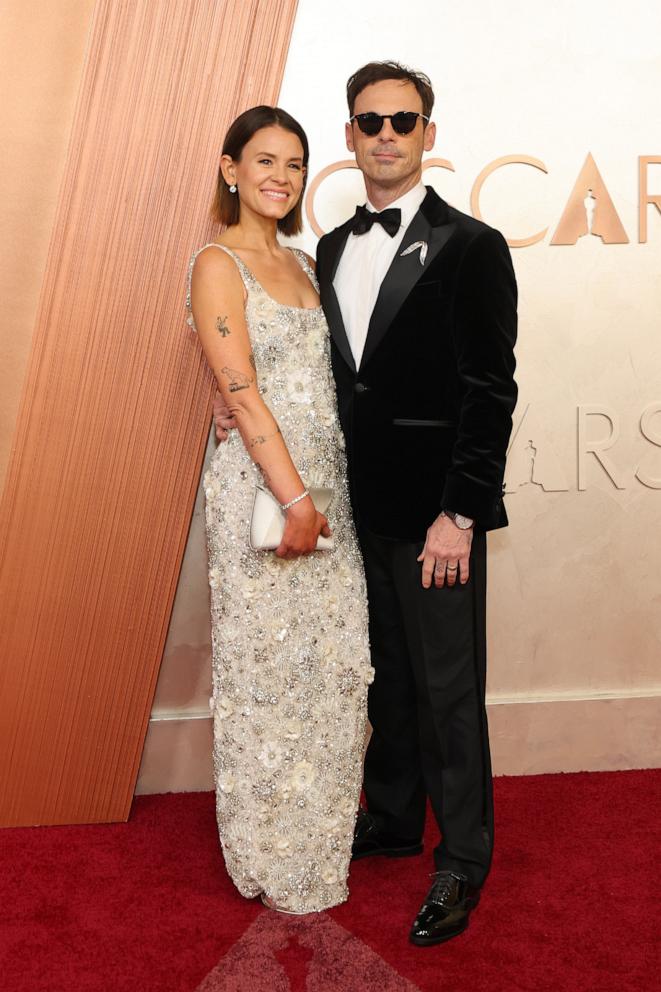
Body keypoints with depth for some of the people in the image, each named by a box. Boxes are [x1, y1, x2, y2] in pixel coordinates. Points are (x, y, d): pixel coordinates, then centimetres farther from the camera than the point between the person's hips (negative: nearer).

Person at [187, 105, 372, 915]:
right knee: (269, 670, 4)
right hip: (262, 485, -7)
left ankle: (322, 834, 30)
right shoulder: (217, 265, -7)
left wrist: (326, 493, 9)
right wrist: (294, 498, -19)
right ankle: (276, 860, 21)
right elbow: (242, 393, -15)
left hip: (328, 480, 7)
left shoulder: (303, 265, 15)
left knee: (333, 666, 12)